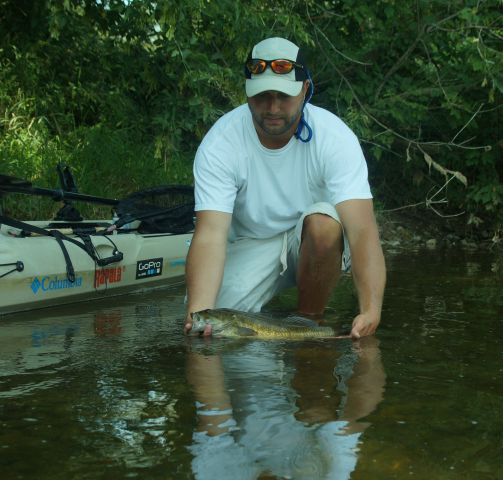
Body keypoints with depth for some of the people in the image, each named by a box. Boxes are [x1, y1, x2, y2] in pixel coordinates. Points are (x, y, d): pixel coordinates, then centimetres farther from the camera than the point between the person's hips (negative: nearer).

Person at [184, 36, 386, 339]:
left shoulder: (334, 136, -23)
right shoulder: (219, 144, -21)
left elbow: (363, 229, -33)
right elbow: (210, 234, -30)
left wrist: (371, 310, -48)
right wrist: (198, 313, -48)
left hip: (319, 244, 0)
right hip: (251, 245, 1)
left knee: (323, 220, -35)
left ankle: (310, 323, -13)